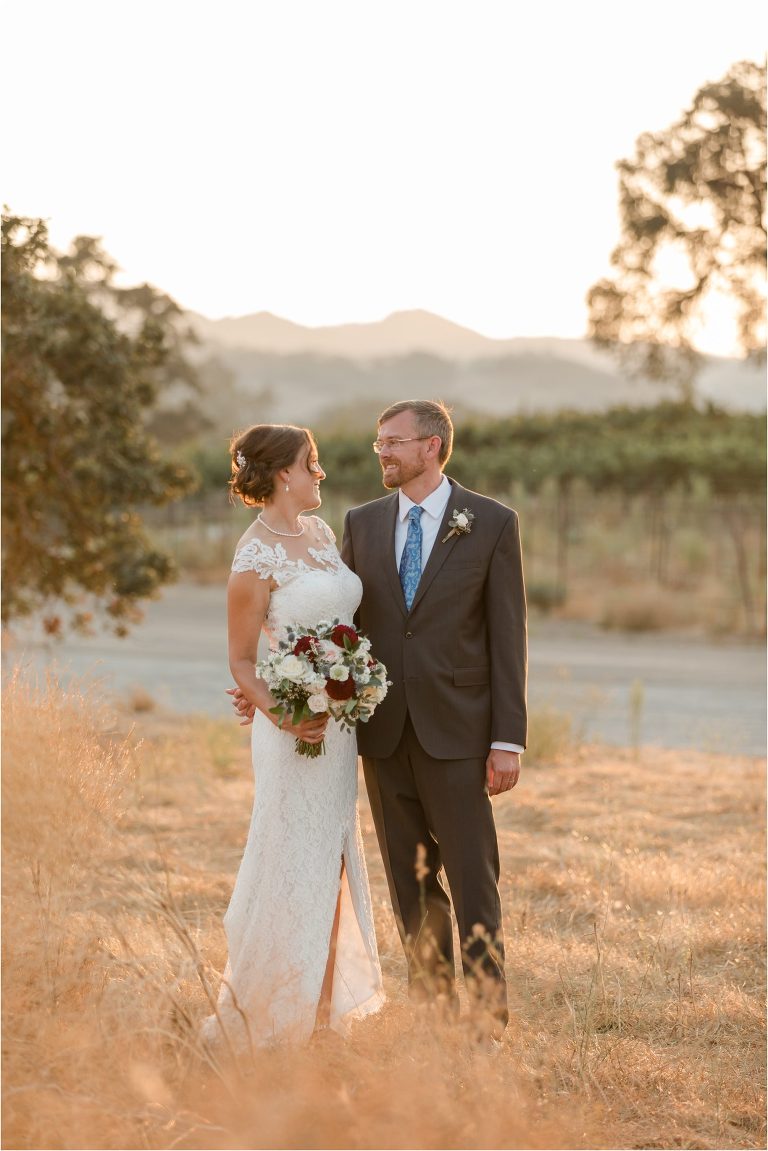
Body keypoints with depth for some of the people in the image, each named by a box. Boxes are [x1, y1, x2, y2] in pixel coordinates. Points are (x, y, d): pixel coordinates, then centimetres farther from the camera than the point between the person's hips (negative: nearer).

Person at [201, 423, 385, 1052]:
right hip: (296, 729, -8)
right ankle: (259, 1015, 12)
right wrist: (282, 714, -26)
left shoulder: (320, 532, 9)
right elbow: (241, 660, -11)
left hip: (342, 722, 8)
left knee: (330, 863, 13)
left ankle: (321, 1009, 23)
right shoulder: (256, 556, -13)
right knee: (292, 864, -2)